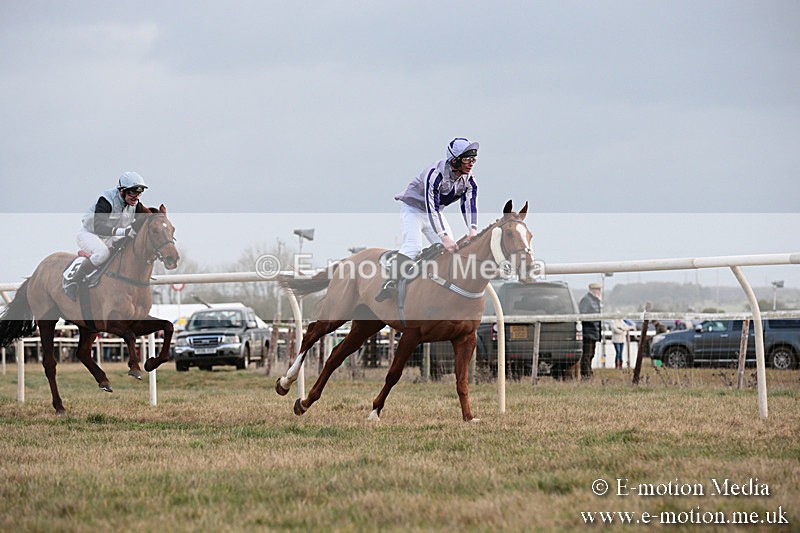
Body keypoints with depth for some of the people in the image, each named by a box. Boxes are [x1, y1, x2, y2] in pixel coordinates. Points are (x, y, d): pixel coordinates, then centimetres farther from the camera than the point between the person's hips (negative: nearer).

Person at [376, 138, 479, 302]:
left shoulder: (469, 182, -12)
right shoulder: (435, 174, -33)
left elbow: (470, 206, -24)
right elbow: (432, 208, -39)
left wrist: (473, 231, -45)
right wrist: (444, 237, -49)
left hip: (434, 213, 7)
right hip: (413, 209, -7)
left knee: (451, 249, -7)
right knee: (413, 245, -29)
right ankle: (392, 283, -36)